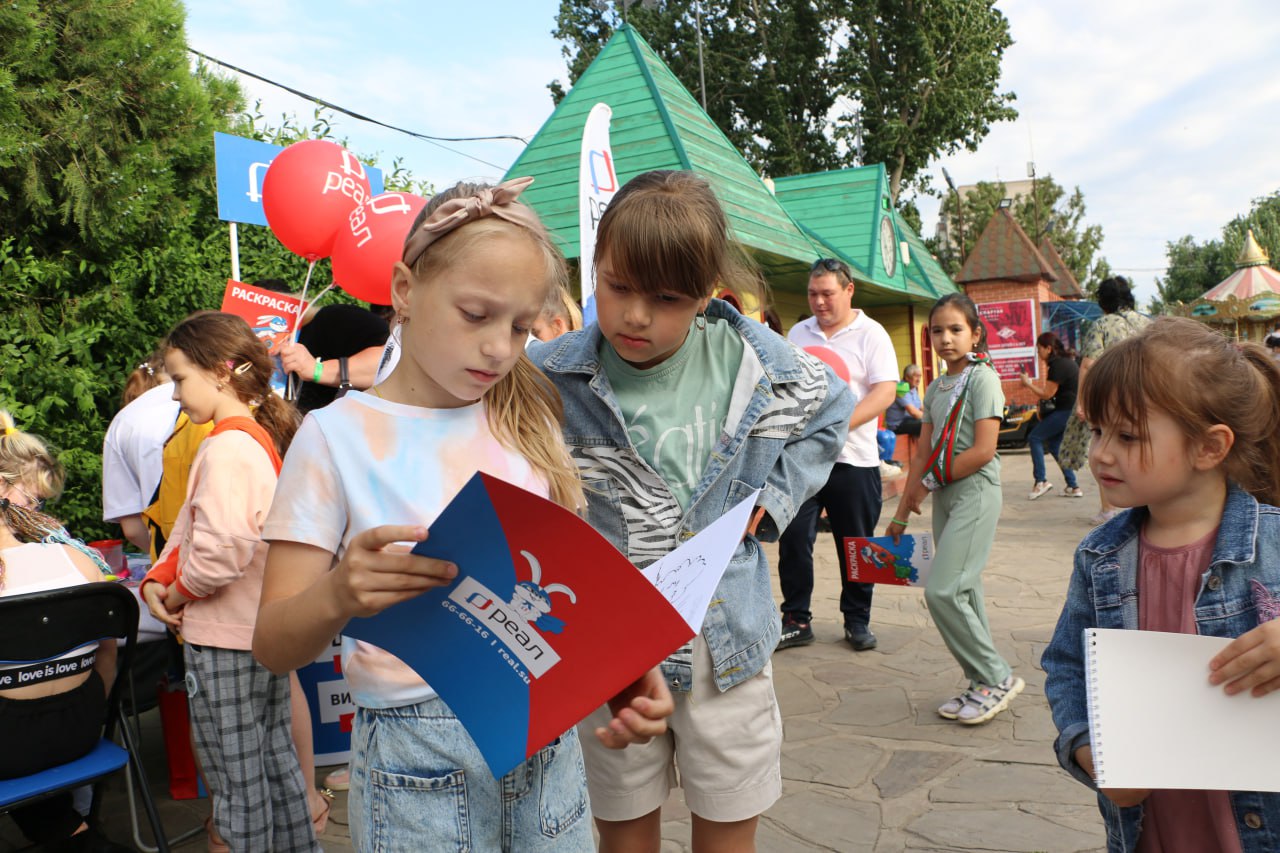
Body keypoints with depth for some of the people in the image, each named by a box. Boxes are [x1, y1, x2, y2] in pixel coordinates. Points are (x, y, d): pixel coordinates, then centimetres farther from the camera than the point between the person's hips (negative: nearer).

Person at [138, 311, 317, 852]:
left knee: (235, 774, 5)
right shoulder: (262, 436, 9)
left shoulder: (228, 447, -21)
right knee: (273, 754, 20)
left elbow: (222, 550, -29)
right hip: (268, 629, 9)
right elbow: (191, 524, 13)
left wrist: (177, 592, -11)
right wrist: (158, 579, 3)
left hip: (225, 639, -9)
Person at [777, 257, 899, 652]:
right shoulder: (797, 333, 12)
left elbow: (885, 391, -11)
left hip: (852, 458, -3)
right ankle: (796, 620, 14)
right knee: (794, 540, 1)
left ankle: (857, 621, 22)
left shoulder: (871, 334, -2)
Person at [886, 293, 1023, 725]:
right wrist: (902, 513, 9)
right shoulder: (935, 389, 13)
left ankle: (997, 677, 3)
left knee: (942, 590, -13)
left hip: (975, 491, -8)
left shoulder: (982, 378, -9)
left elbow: (983, 450, -18)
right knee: (963, 591, 10)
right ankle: (984, 684, 20)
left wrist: (927, 483, -10)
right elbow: (923, 451, 12)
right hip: (944, 495, 8)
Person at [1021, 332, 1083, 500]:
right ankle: (1073, 487, 14)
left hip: (1067, 410, -10)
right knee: (1055, 444, 15)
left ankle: (1041, 481, -9)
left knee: (1034, 437, -7)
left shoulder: (1058, 365, -16)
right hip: (1072, 408, 10)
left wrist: (1028, 384, -5)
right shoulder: (1067, 360, 15)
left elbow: (1047, 394, -15)